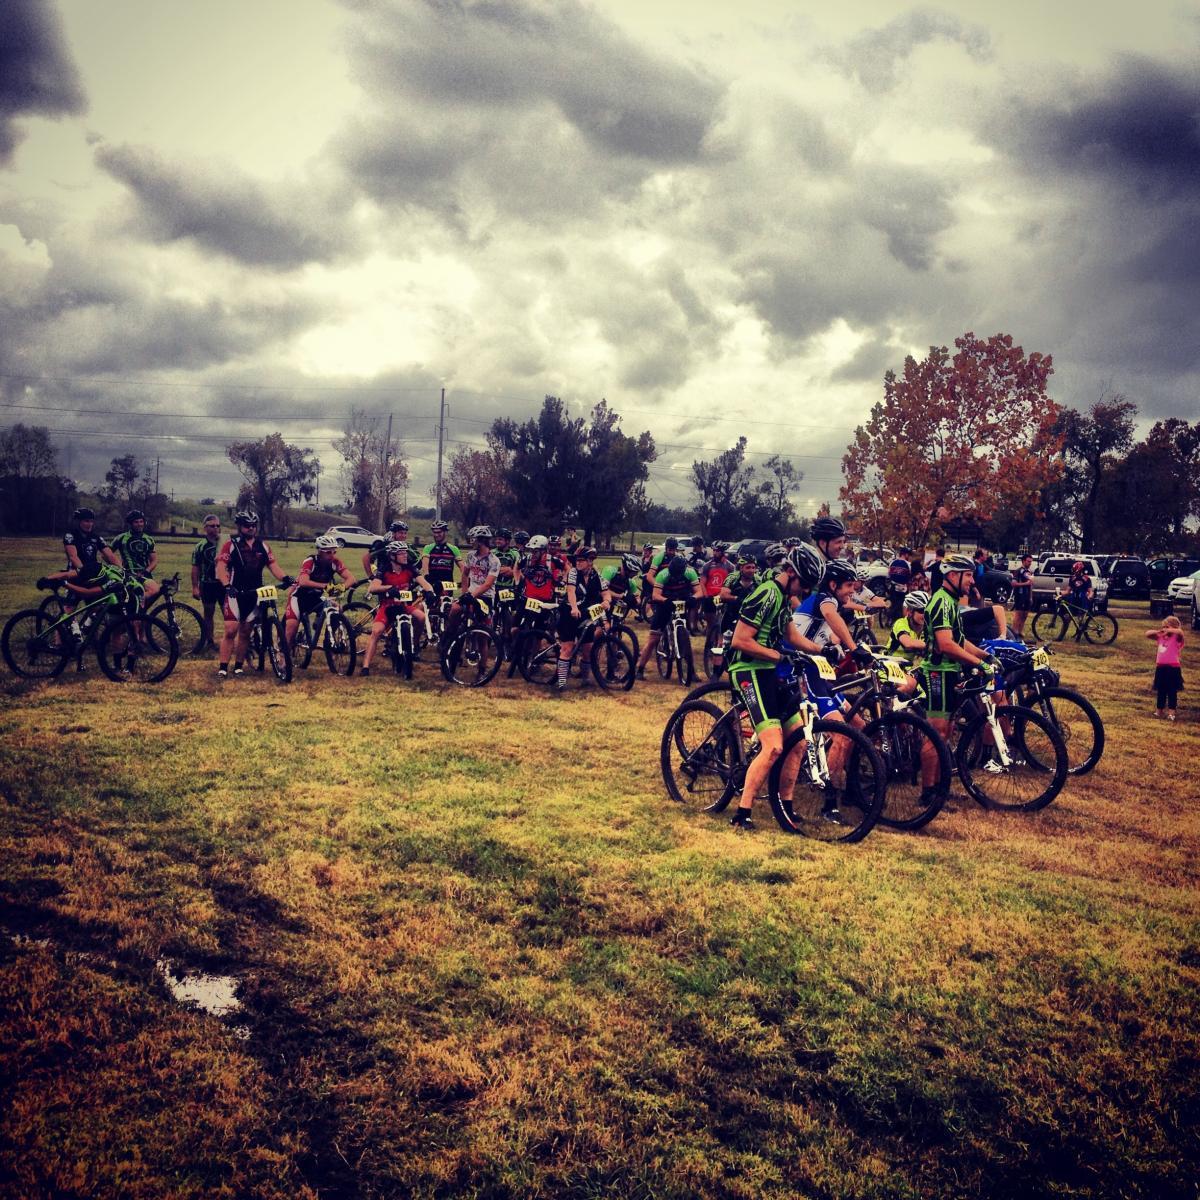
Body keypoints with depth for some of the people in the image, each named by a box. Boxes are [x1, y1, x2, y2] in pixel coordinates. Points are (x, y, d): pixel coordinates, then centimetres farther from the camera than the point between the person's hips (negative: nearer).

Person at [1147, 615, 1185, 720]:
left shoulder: (1176, 638, -7)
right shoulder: (1160, 637, 9)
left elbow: (1180, 632, -28)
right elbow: (1147, 634, 11)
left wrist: (1168, 630, -19)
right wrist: (1157, 631, -3)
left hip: (1172, 668, -6)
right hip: (1161, 667, 6)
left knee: (1172, 691, -1)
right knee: (1161, 691, 14)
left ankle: (1171, 713, 1)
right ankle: (1160, 711, 23)